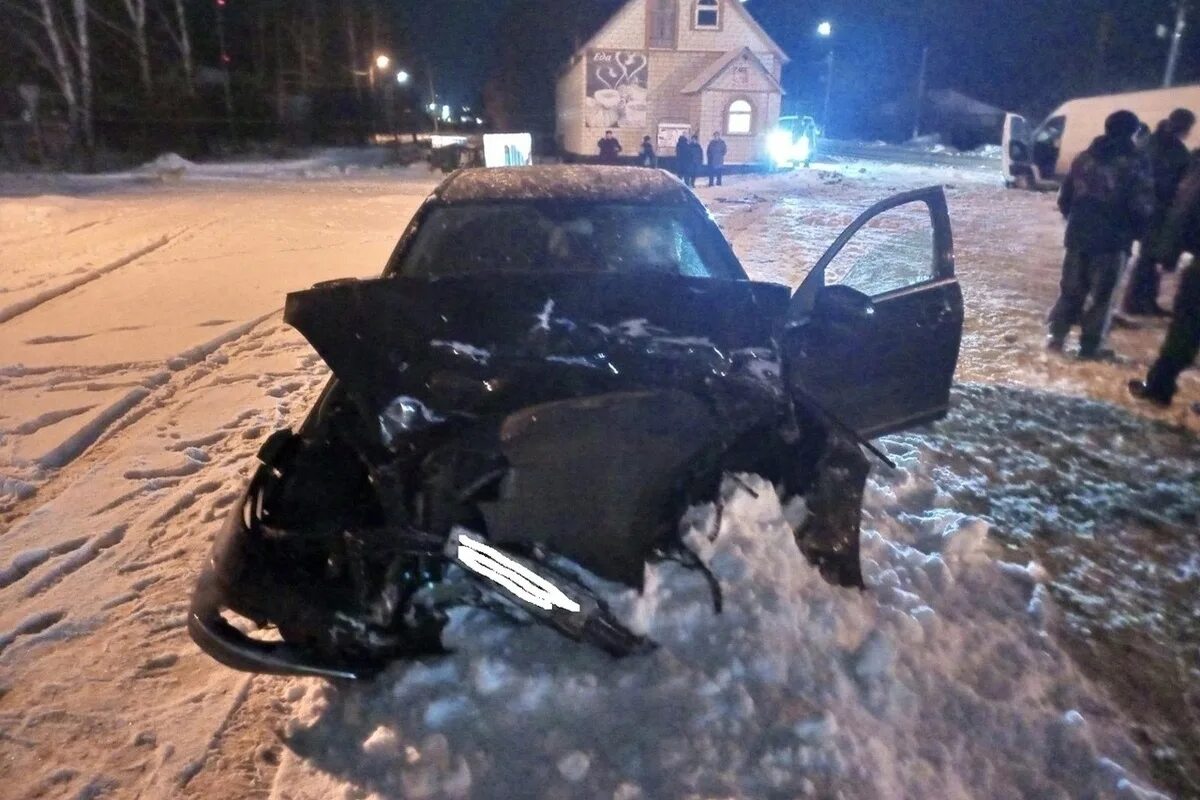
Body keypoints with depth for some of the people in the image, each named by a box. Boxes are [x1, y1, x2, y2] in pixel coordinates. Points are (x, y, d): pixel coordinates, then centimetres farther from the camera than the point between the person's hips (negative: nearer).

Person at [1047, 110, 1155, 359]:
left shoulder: (1084, 157, 9)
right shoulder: (1135, 163, -7)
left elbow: (1064, 198, 12)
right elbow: (1142, 207, -12)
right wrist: (1133, 231, 6)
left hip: (1078, 235, 4)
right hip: (1112, 239, -4)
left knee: (1071, 289, 14)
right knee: (1101, 294, 3)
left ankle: (1056, 336, 10)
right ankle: (1090, 345, 5)